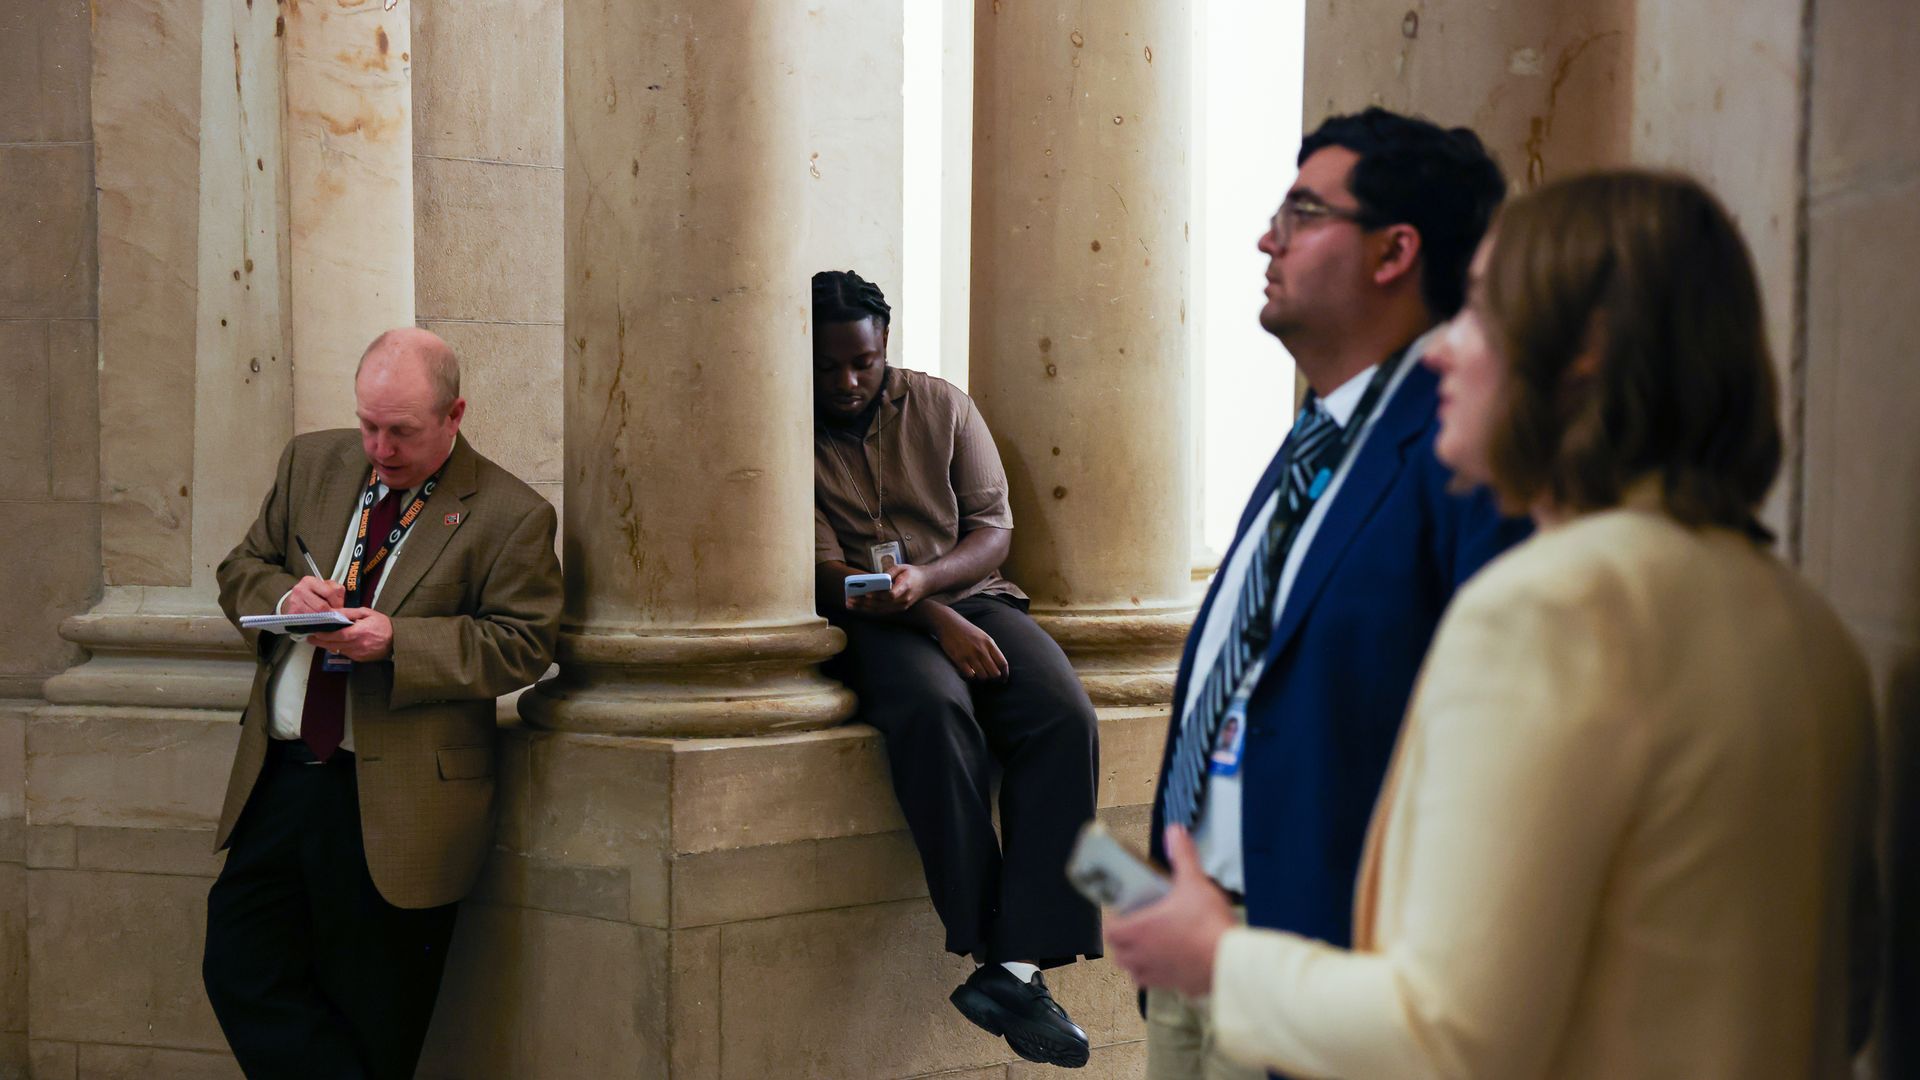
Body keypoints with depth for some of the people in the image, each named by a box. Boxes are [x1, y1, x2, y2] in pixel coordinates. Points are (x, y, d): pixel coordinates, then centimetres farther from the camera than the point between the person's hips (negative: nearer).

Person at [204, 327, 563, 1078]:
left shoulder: (512, 516, -7)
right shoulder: (312, 463, 11)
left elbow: (522, 644, -11)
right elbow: (241, 568, 16)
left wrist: (396, 642, -22)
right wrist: (285, 595, -8)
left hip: (395, 804, -5)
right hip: (277, 781, 6)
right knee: (241, 970, 5)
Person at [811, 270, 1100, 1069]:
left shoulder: (942, 406, 11)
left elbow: (994, 531, 5)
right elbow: (827, 574, -5)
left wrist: (926, 577, -17)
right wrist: (936, 621, -18)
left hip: (970, 595, 3)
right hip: (871, 621, -3)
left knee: (1065, 716, -28)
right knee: (933, 712, -38)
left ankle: (1020, 964, -32)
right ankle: (991, 947, -33)